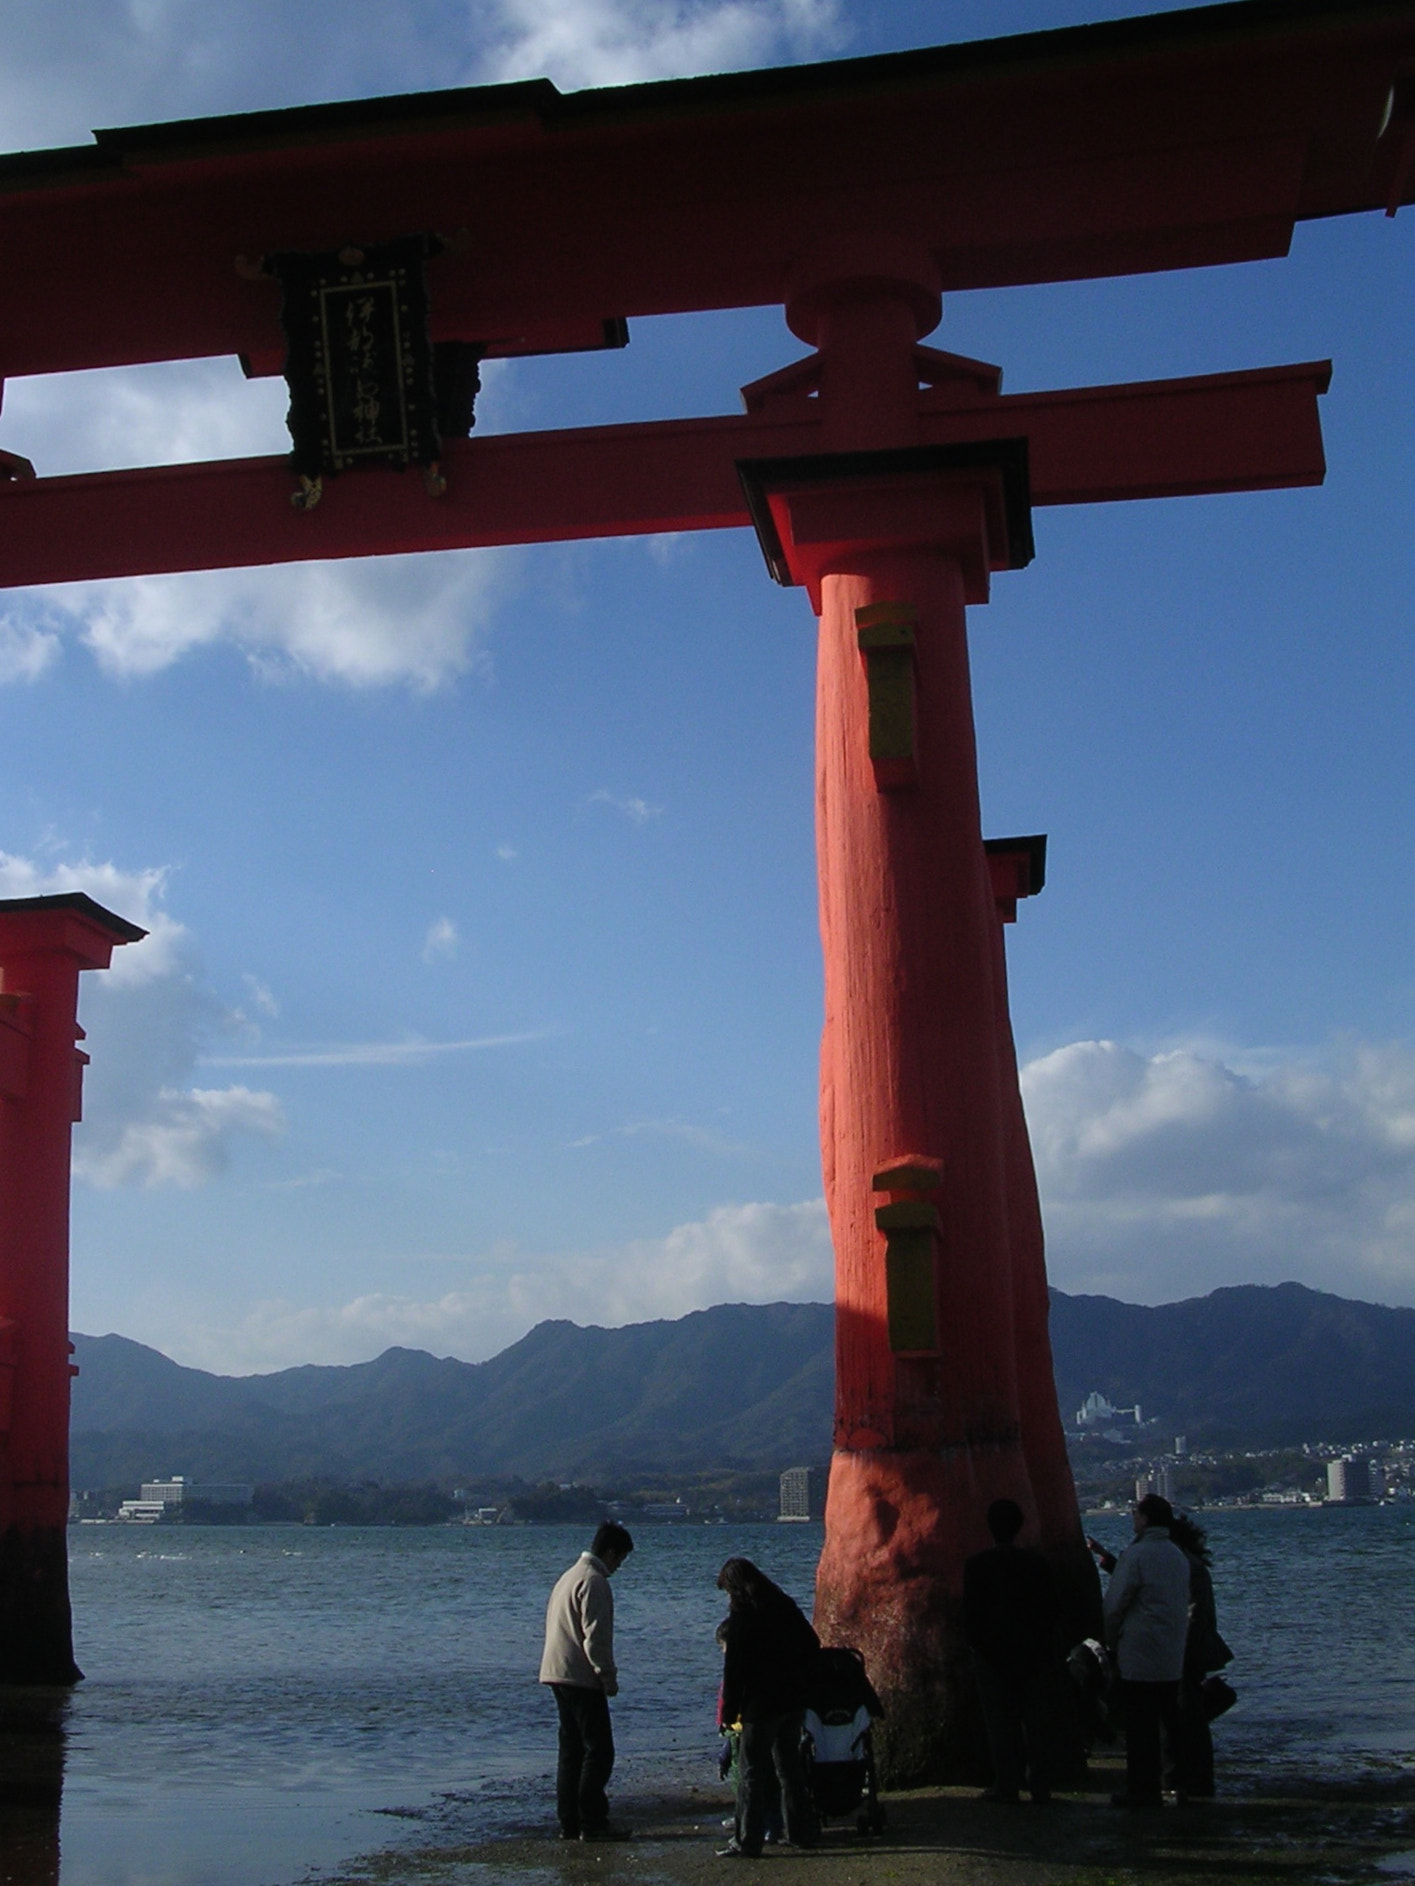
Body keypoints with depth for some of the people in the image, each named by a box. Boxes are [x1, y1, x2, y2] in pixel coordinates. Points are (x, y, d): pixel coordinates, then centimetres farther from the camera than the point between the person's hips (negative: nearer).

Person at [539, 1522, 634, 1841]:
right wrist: (609, 1677, -12)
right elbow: (595, 1637, -19)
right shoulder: (593, 1582, -13)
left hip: (558, 1674, 10)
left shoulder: (570, 1576, 19)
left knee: (572, 1750, 12)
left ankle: (570, 1822, 13)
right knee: (599, 1750, -6)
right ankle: (592, 1822, -6)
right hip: (581, 1677, -10)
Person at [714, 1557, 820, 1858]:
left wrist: (730, 1711, -7)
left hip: (761, 1705, -7)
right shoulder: (785, 1607, 9)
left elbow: (734, 1667, -13)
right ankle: (802, 1831, 23)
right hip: (794, 1701, 7)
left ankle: (747, 1842, -3)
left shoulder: (741, 1615, -11)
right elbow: (813, 1646, 13)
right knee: (789, 1765, 18)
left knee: (752, 1771, -2)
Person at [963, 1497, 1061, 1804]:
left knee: (1001, 1721, 3)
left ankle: (1007, 1786, 4)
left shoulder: (977, 1564, -7)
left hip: (993, 1653, -2)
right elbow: (1052, 1607, 3)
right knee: (1037, 1720, 7)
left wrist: (974, 1644, 3)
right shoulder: (1036, 1561, 0)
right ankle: (1040, 1787, 9)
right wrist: (1053, 1649, 8)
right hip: (1035, 1652, 3)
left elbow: (972, 1612, -8)